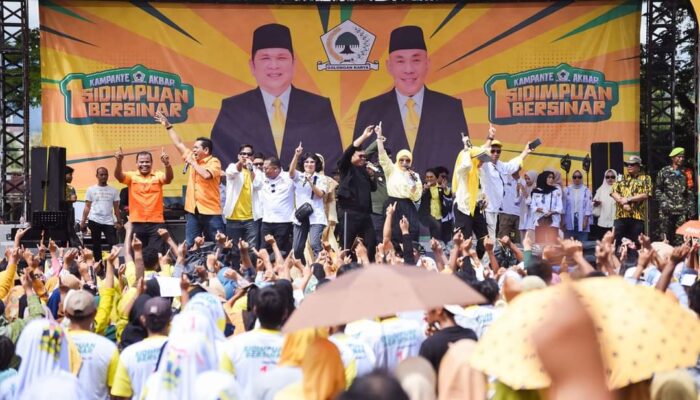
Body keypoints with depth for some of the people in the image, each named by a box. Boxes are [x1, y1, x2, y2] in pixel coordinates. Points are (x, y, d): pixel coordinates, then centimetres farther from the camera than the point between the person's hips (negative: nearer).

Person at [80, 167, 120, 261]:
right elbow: (87, 207, 4)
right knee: (96, 245, 8)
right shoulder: (91, 190, 5)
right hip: (94, 221, 0)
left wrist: (119, 222, -3)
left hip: (109, 222, 0)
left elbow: (116, 208, 7)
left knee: (113, 244, -8)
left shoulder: (113, 191, 7)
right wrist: (83, 221, -5)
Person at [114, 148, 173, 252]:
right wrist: (119, 162, -36)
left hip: (156, 223, -1)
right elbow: (118, 176, -14)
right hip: (136, 223, 1)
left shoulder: (158, 176, 3)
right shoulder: (132, 176, 3)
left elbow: (168, 178, -16)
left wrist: (167, 164, -38)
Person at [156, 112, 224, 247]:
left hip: (210, 211, -6)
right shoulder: (193, 158, 11)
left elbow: (206, 175, -27)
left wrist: (192, 162, -13)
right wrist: (168, 126, 19)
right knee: (189, 245, 3)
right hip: (193, 211, 6)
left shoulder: (214, 162, -8)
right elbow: (179, 143, 18)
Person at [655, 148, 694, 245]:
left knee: (681, 239, -4)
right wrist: (663, 201, -8)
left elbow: (690, 193, 11)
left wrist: (691, 208, 3)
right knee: (666, 237, -1)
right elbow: (657, 189, 6)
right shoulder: (664, 172, 7)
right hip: (667, 211, -1)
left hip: (682, 211, 1)